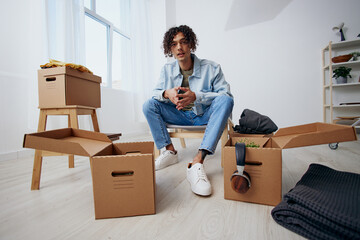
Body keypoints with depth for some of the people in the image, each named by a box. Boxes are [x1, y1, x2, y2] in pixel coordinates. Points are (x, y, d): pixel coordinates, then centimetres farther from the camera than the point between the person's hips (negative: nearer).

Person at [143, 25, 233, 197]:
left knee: (225, 101, -31)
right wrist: (167, 94, -25)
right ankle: (170, 151, -13)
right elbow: (155, 92, 1)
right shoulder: (167, 70, 3)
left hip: (204, 116, -2)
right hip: (180, 116, 3)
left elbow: (226, 94, -15)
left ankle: (197, 162, -40)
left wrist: (196, 96, -30)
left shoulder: (211, 68, -7)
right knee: (149, 105, -13)